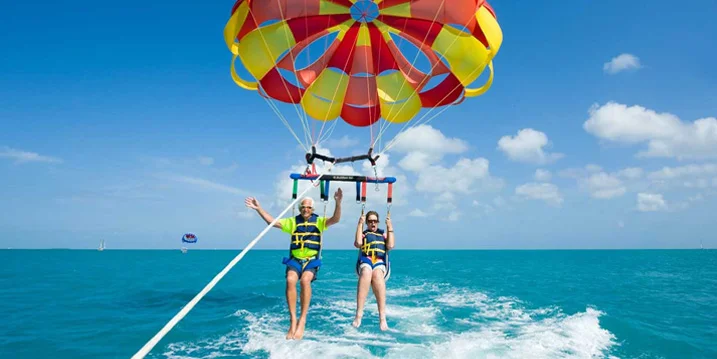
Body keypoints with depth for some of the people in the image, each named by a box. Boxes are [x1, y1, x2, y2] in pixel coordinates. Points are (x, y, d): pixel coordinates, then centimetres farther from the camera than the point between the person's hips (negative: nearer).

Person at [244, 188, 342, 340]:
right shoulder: (292, 221, 12)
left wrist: (338, 203, -25)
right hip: (294, 260, 2)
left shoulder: (319, 221, 7)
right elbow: (272, 221, 9)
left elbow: (335, 219, -8)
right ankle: (293, 320, -24)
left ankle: (302, 321, -26)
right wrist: (259, 208, 0)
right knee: (290, 280, -30)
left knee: (305, 280, -32)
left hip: (312, 261, -1)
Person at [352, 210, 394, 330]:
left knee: (377, 274, -39)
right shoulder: (363, 233, 23)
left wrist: (390, 228, 7)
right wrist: (360, 224, 4)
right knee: (366, 272, -39)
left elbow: (390, 246, 8)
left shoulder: (384, 234, 26)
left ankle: (382, 317, -48)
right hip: (365, 261, 0)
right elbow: (358, 243, 1)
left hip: (380, 262, 0)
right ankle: (358, 315, -47)